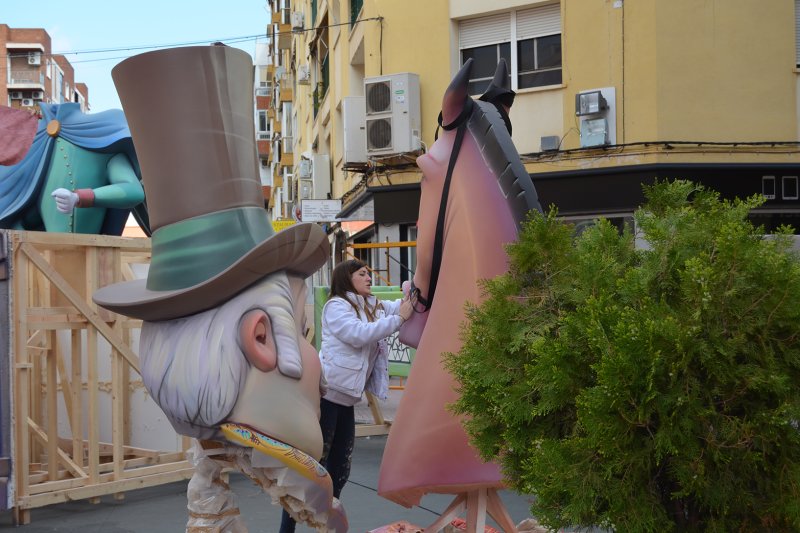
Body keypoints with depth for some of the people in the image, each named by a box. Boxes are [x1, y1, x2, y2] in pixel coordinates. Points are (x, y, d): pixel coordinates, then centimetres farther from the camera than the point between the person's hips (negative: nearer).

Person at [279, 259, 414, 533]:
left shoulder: (374, 306, 17)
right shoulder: (336, 305, -7)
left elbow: (409, 299, 12)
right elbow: (359, 335, -20)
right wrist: (399, 318, -17)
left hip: (346, 397, 9)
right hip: (326, 392, -9)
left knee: (339, 469, 13)